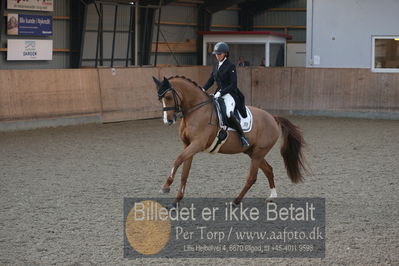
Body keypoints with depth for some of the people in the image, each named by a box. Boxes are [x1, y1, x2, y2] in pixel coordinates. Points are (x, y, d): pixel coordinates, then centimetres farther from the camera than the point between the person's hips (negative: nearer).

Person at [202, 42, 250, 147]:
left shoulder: (230, 66, -11)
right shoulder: (217, 65, 12)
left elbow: (233, 84, -16)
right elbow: (211, 80, 18)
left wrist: (221, 93, -23)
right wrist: (203, 89, 1)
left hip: (230, 94, -9)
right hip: (219, 94, 9)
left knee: (229, 113, -32)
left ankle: (242, 136, -16)